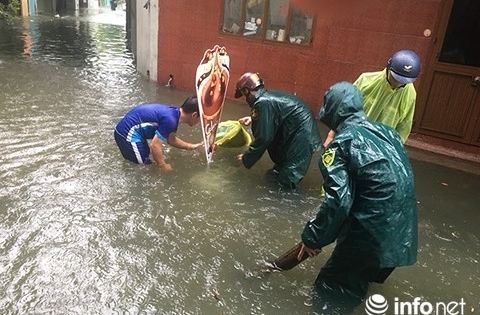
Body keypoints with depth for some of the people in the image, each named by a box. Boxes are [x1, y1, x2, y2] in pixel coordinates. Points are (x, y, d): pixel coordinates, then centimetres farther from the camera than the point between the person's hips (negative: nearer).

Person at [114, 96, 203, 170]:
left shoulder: (174, 113, 2)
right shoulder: (170, 120, -27)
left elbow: (171, 139, 18)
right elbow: (155, 145, -27)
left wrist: (191, 146, 15)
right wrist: (164, 166, -14)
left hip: (130, 131, 10)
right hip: (128, 133, -10)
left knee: (146, 155, 30)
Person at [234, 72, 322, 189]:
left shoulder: (263, 103, -19)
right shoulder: (269, 96, 9)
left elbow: (263, 137, -18)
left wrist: (247, 158, -6)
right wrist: (252, 118, 29)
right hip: (298, 128, 10)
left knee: (286, 180, -7)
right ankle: (281, 166, 29)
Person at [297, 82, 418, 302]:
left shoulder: (341, 144, -11)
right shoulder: (385, 131, 8)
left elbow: (338, 201, -19)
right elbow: (402, 178, 14)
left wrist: (313, 238, -7)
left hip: (372, 230, -7)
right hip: (402, 232, 7)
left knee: (330, 285, 11)